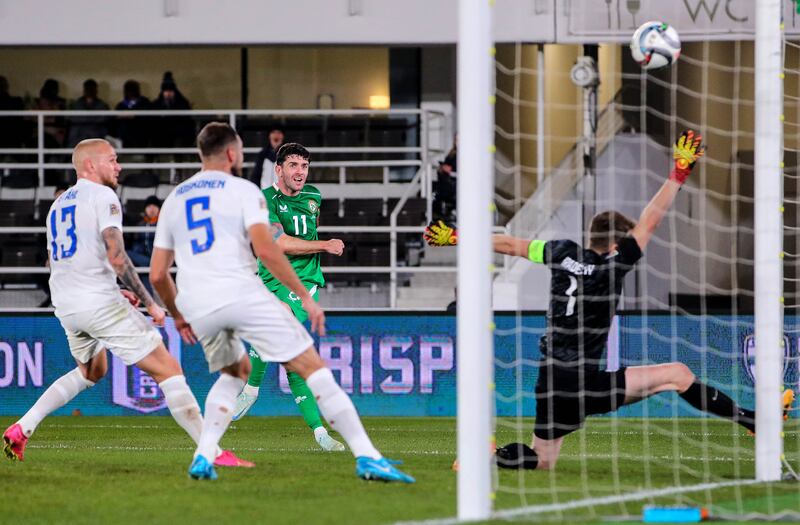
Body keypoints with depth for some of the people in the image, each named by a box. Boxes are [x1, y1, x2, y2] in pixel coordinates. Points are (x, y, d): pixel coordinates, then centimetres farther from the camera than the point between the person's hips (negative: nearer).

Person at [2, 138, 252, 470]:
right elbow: (116, 257, -17)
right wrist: (150, 303, -12)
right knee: (167, 371, -5)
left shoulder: (58, 205, 19)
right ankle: (213, 452, -13)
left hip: (65, 306, 8)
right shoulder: (102, 196, -7)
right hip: (100, 303, -8)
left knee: (91, 371, 32)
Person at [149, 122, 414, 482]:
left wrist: (178, 315, 34)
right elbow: (265, 249, -10)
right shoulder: (242, 190, 6)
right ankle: (367, 458, -11)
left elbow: (157, 274, 19)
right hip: (241, 292, -5)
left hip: (197, 305, 5)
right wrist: (305, 297, -6)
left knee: (235, 371, 31)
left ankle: (203, 457, 12)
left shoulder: (173, 200, 21)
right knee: (312, 368, -2)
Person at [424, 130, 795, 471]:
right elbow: (649, 222, -10)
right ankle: (753, 421, -6)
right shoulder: (610, 266, -11)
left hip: (551, 382, 7)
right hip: (585, 382, -7)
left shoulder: (563, 253, 5)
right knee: (678, 374, -3)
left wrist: (454, 237, 24)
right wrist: (678, 174, -5)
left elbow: (508, 243, 14)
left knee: (542, 460, 22)